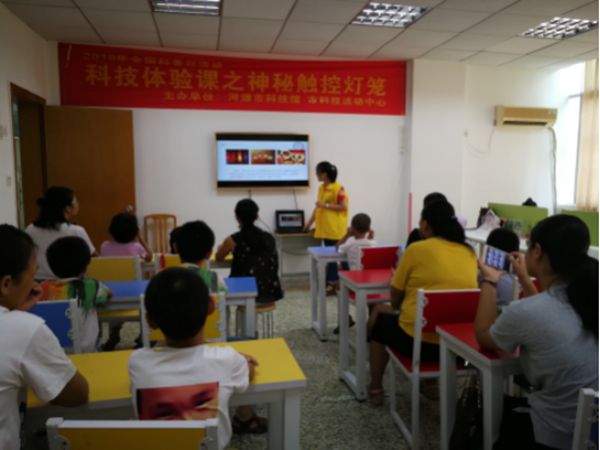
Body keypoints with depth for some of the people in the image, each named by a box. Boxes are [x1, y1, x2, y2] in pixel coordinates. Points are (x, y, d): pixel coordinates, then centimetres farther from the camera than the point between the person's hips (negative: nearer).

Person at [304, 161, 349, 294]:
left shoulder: (338, 188, -12)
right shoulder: (321, 188, 12)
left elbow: (344, 207, -14)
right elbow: (318, 207, 18)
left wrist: (326, 205, -17)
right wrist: (309, 223, 20)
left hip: (336, 229, -7)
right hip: (325, 228, 7)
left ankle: (333, 283, 5)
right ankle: (331, 282, 17)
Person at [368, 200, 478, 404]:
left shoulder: (417, 249, -9)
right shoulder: (470, 253, 5)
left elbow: (395, 298, 0)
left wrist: (399, 307, 22)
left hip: (418, 340, -5)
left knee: (379, 313, 24)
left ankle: (375, 388, 32)